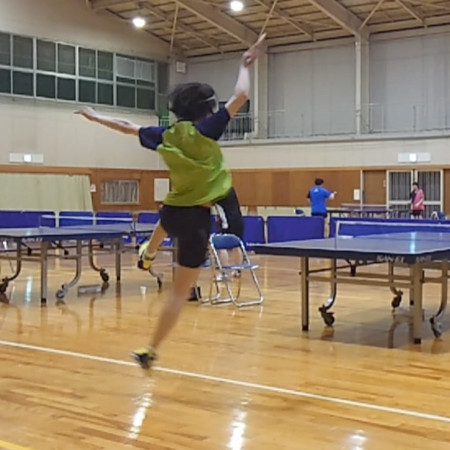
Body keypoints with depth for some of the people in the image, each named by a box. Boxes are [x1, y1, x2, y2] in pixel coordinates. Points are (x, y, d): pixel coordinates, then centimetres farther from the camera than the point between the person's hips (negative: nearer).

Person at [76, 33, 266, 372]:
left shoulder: (165, 136, 2)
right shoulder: (205, 131, -13)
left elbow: (128, 126, 16)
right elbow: (241, 96, -11)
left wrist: (96, 117, 32)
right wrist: (246, 65, 5)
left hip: (172, 213, 6)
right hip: (197, 219, -6)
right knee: (181, 291, 2)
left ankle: (148, 251, 62)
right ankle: (151, 350, 4)